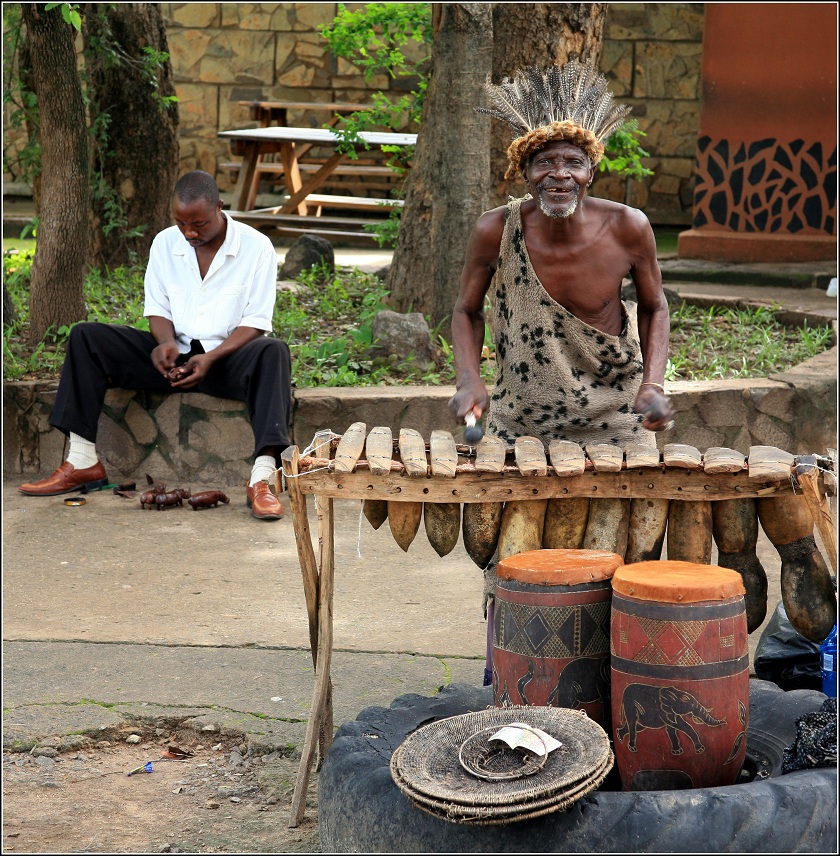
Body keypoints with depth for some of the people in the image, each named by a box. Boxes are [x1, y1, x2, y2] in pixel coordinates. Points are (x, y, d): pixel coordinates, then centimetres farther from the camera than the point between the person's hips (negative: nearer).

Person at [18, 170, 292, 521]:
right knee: (86, 337, -13)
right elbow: (157, 308, 8)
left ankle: (261, 480, -48)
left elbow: (255, 322, -8)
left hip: (227, 359, -4)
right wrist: (166, 342, -17)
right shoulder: (165, 244, 5)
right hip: (174, 357, 4)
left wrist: (211, 358, -25)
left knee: (273, 352, -38)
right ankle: (82, 462, -18)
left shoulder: (256, 247, -6)